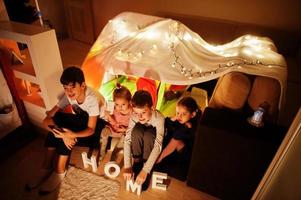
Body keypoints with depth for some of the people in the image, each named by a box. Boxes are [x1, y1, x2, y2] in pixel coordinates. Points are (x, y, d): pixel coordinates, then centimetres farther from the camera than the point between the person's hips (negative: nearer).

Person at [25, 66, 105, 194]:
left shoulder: (92, 98, -33)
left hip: (97, 125, -6)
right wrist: (63, 134, -36)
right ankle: (47, 168, -8)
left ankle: (60, 171, -7)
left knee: (67, 134, -27)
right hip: (81, 120, 6)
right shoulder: (68, 95, -17)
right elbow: (48, 118, -20)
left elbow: (91, 129, -30)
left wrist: (72, 135, -47)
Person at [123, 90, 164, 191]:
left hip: (152, 143, -2)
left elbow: (158, 146, -40)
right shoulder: (133, 117, -27)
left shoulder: (159, 118, -36)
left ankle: (144, 164, -15)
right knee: (137, 131, -33)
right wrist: (127, 166, -37)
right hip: (139, 144, 2)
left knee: (148, 134, -36)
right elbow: (127, 140, -29)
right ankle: (137, 162, -11)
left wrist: (145, 170, -45)